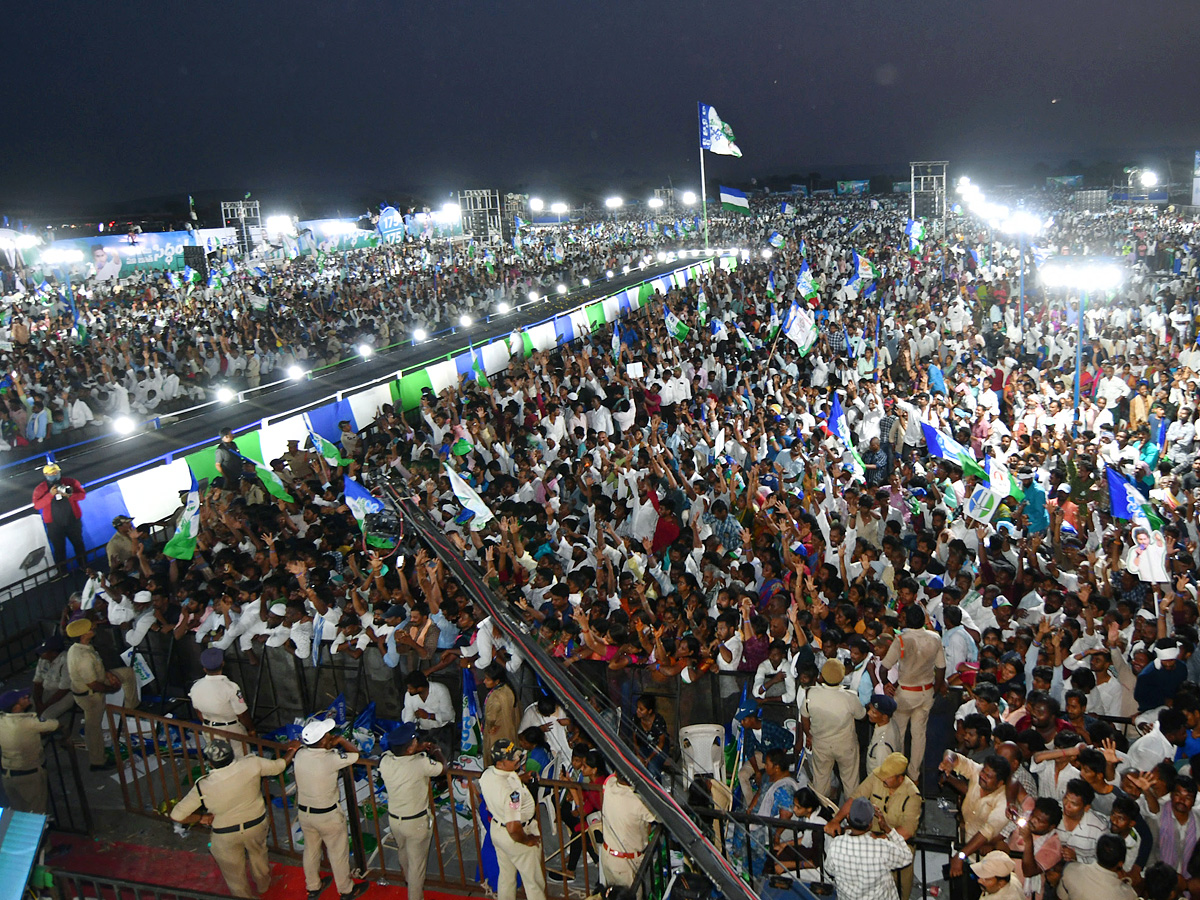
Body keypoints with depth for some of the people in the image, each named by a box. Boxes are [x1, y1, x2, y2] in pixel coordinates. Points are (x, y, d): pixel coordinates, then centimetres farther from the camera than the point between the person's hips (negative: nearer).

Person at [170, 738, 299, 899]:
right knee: (258, 855, 34)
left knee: (234, 874, 25)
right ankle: (263, 884, 58)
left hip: (226, 836, -3)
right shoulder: (252, 764, -26)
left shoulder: (203, 787, -28)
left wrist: (201, 817, -8)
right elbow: (278, 766, -9)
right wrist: (292, 750, 9)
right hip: (256, 825, 3)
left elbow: (177, 815, -24)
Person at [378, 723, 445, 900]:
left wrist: (418, 749, 8)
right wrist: (436, 751, 9)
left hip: (394, 819, 6)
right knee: (417, 862, 15)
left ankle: (409, 880, 59)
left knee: (403, 853, 32)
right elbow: (442, 767, -9)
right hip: (417, 822, -6)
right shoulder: (421, 763, -30)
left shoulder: (385, 762, -18)